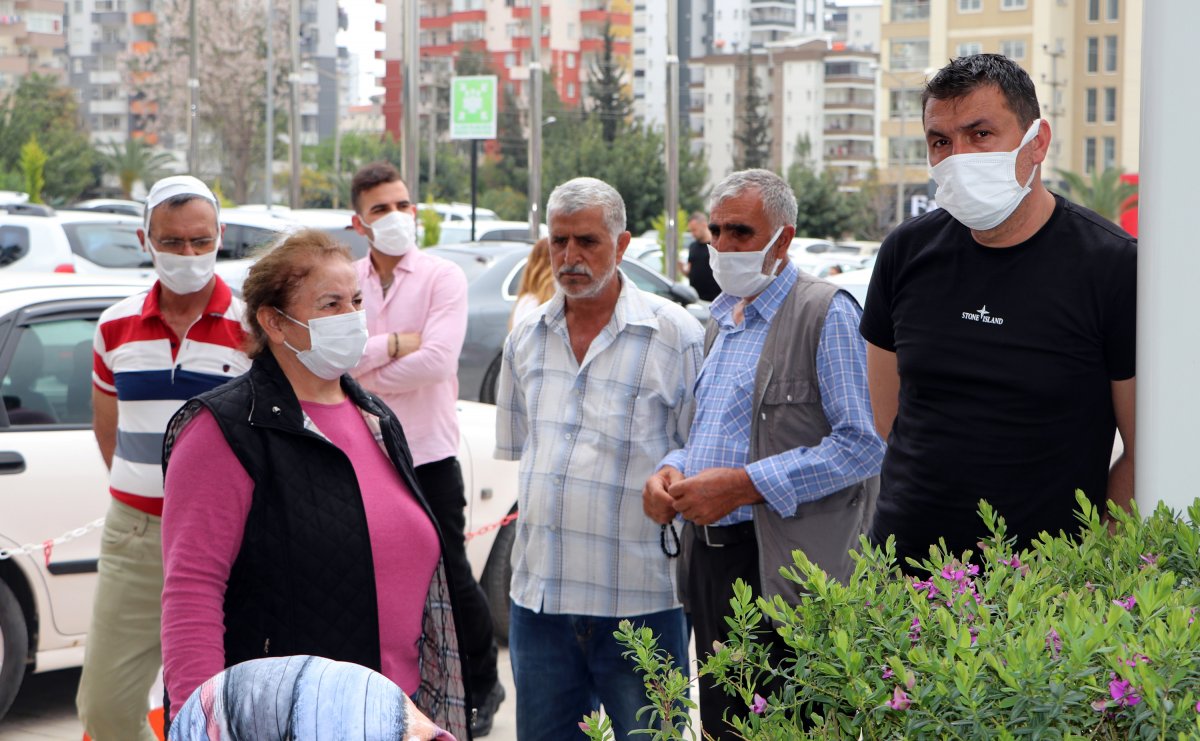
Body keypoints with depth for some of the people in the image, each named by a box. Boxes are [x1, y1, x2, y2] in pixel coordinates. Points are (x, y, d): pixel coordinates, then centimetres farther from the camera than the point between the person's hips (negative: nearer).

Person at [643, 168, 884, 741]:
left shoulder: (828, 313, -8)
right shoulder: (721, 319, 18)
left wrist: (744, 485, -19)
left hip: (785, 567, -8)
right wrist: (672, 470, 4)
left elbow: (863, 444, -16)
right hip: (710, 558, 8)